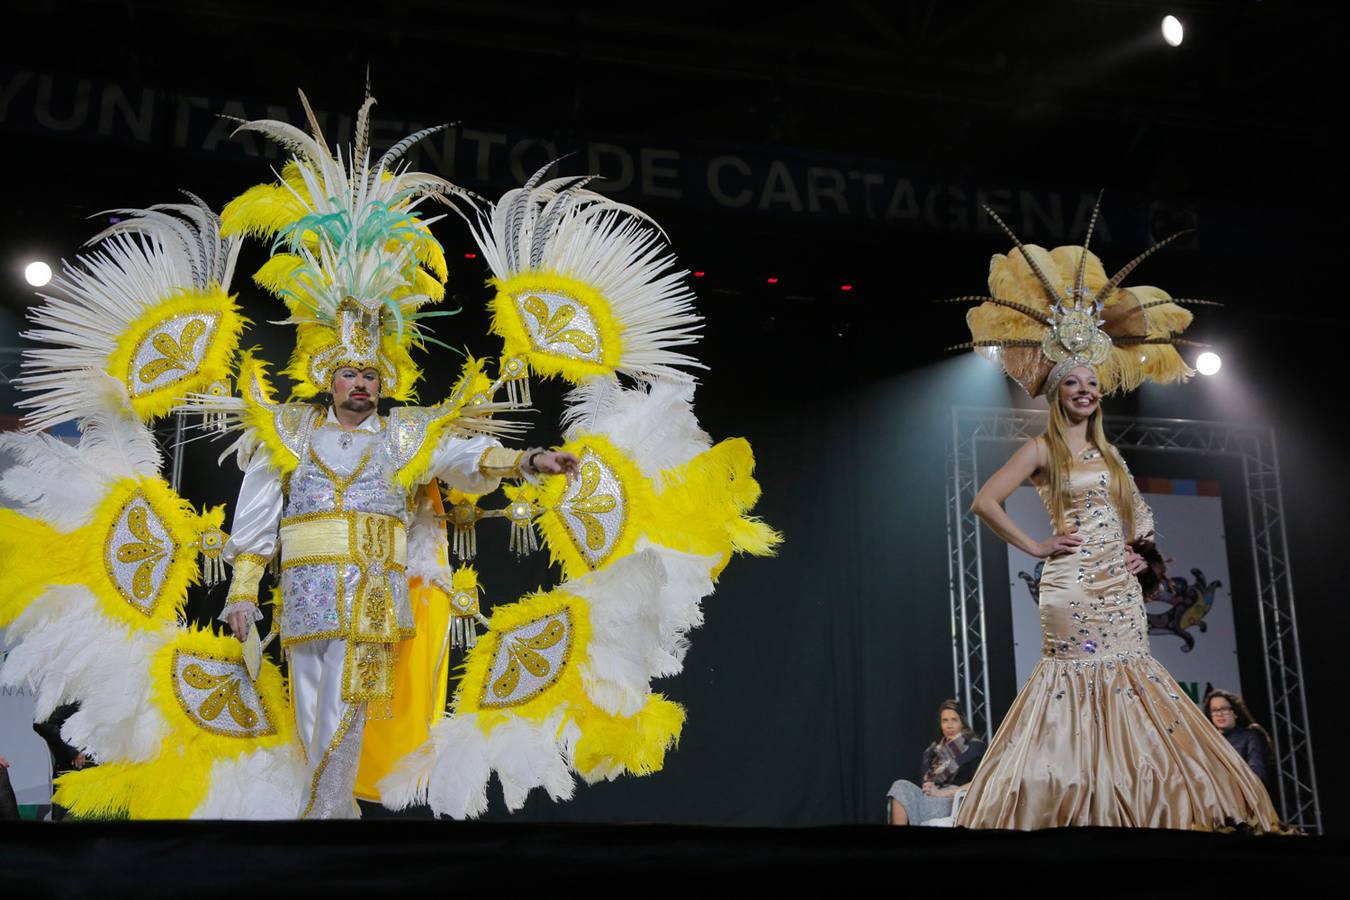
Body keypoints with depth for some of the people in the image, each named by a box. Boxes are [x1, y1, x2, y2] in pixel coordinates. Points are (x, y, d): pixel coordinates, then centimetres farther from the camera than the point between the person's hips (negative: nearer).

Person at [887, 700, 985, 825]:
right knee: (901, 786, -24)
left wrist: (941, 793, -12)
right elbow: (927, 779, 19)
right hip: (933, 797, 6)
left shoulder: (974, 746, 5)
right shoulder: (938, 748, 22)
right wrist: (928, 787, -6)